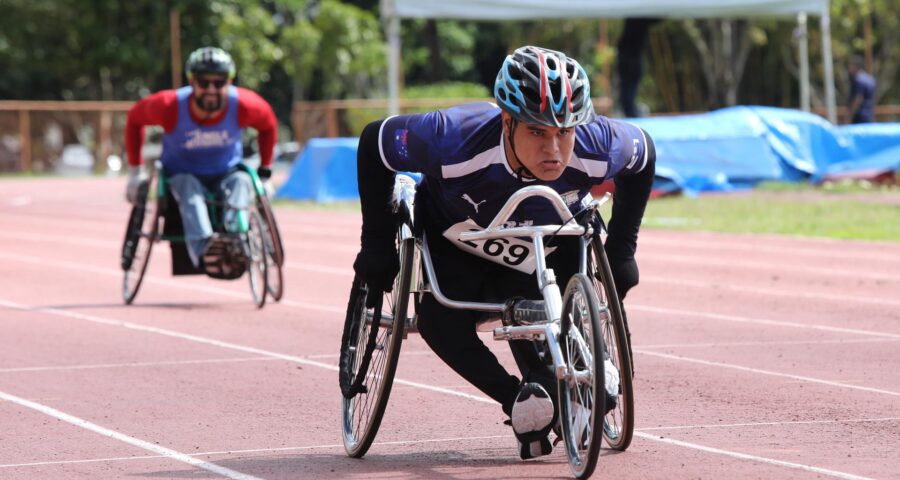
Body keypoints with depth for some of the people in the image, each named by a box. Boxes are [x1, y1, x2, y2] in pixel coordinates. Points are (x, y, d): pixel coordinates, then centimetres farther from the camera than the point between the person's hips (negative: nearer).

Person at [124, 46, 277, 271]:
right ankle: (202, 248, -63)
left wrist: (264, 174, 7)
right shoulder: (170, 106, -22)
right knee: (190, 189, -37)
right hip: (181, 174, -2)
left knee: (241, 183, -33)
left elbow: (268, 124, 5)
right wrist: (135, 171, 1)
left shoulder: (244, 105, -18)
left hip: (226, 174, 2)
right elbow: (134, 119, -2)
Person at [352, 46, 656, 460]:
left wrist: (621, 252, -7)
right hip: (454, 244, -1)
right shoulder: (456, 141, -42)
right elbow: (374, 142, -23)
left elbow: (642, 151, -9)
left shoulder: (597, 149, -35)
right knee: (442, 323, -23)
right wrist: (377, 246, -17)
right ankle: (519, 400, -11)